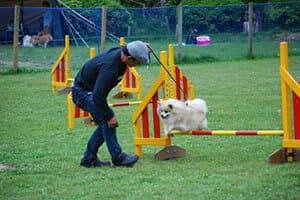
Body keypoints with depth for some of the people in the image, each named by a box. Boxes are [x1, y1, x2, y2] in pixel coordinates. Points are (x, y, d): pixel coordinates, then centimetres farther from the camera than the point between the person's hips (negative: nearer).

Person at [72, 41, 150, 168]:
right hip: (82, 92, -10)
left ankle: (89, 159, 14)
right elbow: (98, 96, -32)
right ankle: (118, 157, -11)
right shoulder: (110, 67, -35)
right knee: (107, 121, -18)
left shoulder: (121, 52, -9)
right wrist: (109, 116, -25)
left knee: (105, 123, 7)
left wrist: (143, 49, -2)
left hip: (90, 90, 10)